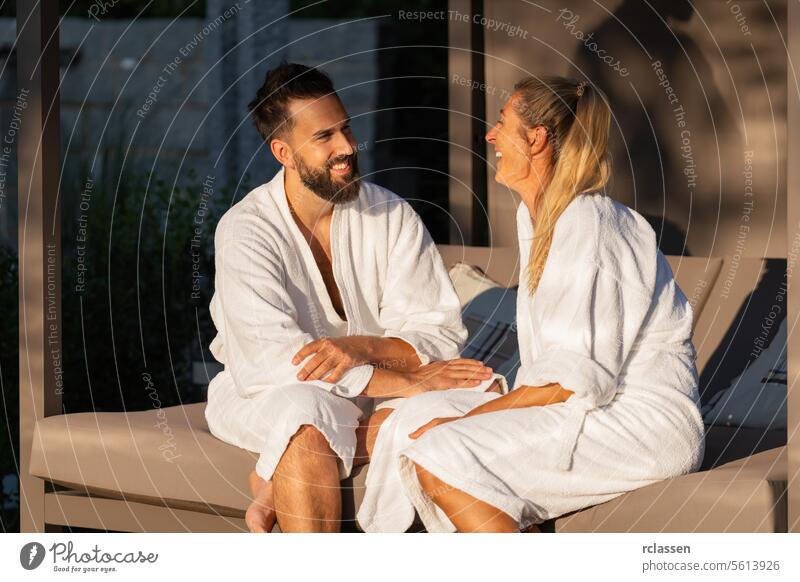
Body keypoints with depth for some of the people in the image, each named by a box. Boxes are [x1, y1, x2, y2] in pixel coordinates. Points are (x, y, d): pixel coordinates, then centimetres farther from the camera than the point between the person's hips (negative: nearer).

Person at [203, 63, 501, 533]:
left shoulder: (391, 214, -5)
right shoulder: (246, 230, -16)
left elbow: (440, 332, -9)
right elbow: (271, 357, -28)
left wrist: (357, 347, -31)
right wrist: (407, 381, -31)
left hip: (371, 386, 5)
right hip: (265, 393, -4)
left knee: (481, 390, -22)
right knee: (306, 412, -39)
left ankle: (279, 479, -20)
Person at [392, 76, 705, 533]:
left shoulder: (587, 225, -17)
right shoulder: (536, 216, 13)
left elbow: (577, 378, -20)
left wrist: (468, 417, -15)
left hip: (644, 422, -10)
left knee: (440, 459, -19)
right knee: (422, 431, -3)